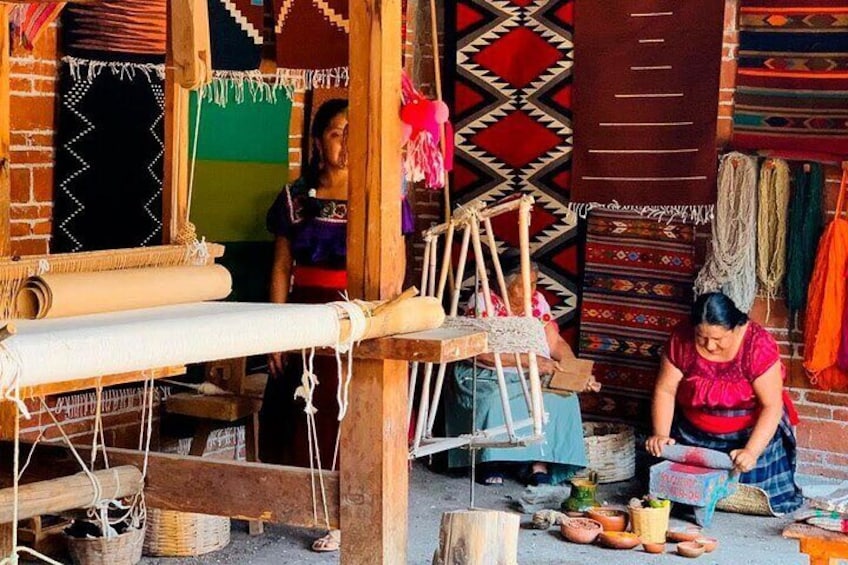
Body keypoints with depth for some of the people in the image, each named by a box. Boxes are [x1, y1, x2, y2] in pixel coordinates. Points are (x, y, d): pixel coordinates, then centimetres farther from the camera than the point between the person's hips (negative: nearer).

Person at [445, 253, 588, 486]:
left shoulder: (537, 301, 7)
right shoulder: (483, 302, -10)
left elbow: (556, 342, 7)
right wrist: (529, 360, -27)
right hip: (487, 378, -4)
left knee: (561, 398, -25)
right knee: (496, 402, -36)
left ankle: (540, 464, -24)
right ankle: (491, 462, -16)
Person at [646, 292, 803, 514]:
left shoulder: (758, 344, -26)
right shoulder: (682, 340, -17)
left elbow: (771, 406, -24)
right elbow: (665, 390, -11)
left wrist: (751, 451, -34)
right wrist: (660, 435, -25)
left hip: (752, 433, -2)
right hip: (695, 436, 3)